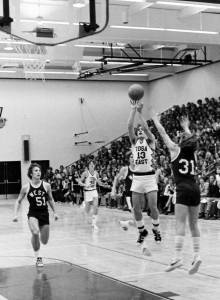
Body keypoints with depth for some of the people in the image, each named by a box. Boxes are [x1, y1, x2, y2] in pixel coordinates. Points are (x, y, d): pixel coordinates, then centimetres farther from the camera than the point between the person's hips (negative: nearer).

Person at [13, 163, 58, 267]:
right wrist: (15, 214, -3)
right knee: (35, 232, -30)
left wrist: (54, 212, 12)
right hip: (33, 214, -2)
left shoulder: (46, 185, -2)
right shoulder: (26, 187, -5)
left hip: (44, 214, 2)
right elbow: (18, 201, 6)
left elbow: (50, 200, 12)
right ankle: (38, 257, -13)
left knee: (44, 241, 8)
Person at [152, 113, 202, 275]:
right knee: (194, 224, 9)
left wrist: (156, 120, 27)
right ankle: (197, 255, 3)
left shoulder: (176, 150, 2)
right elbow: (191, 139, 36)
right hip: (195, 189, 5)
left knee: (180, 223, -10)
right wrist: (186, 127, 52)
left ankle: (178, 257, -18)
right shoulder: (193, 152, 14)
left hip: (183, 189, -5)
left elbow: (163, 133, 13)